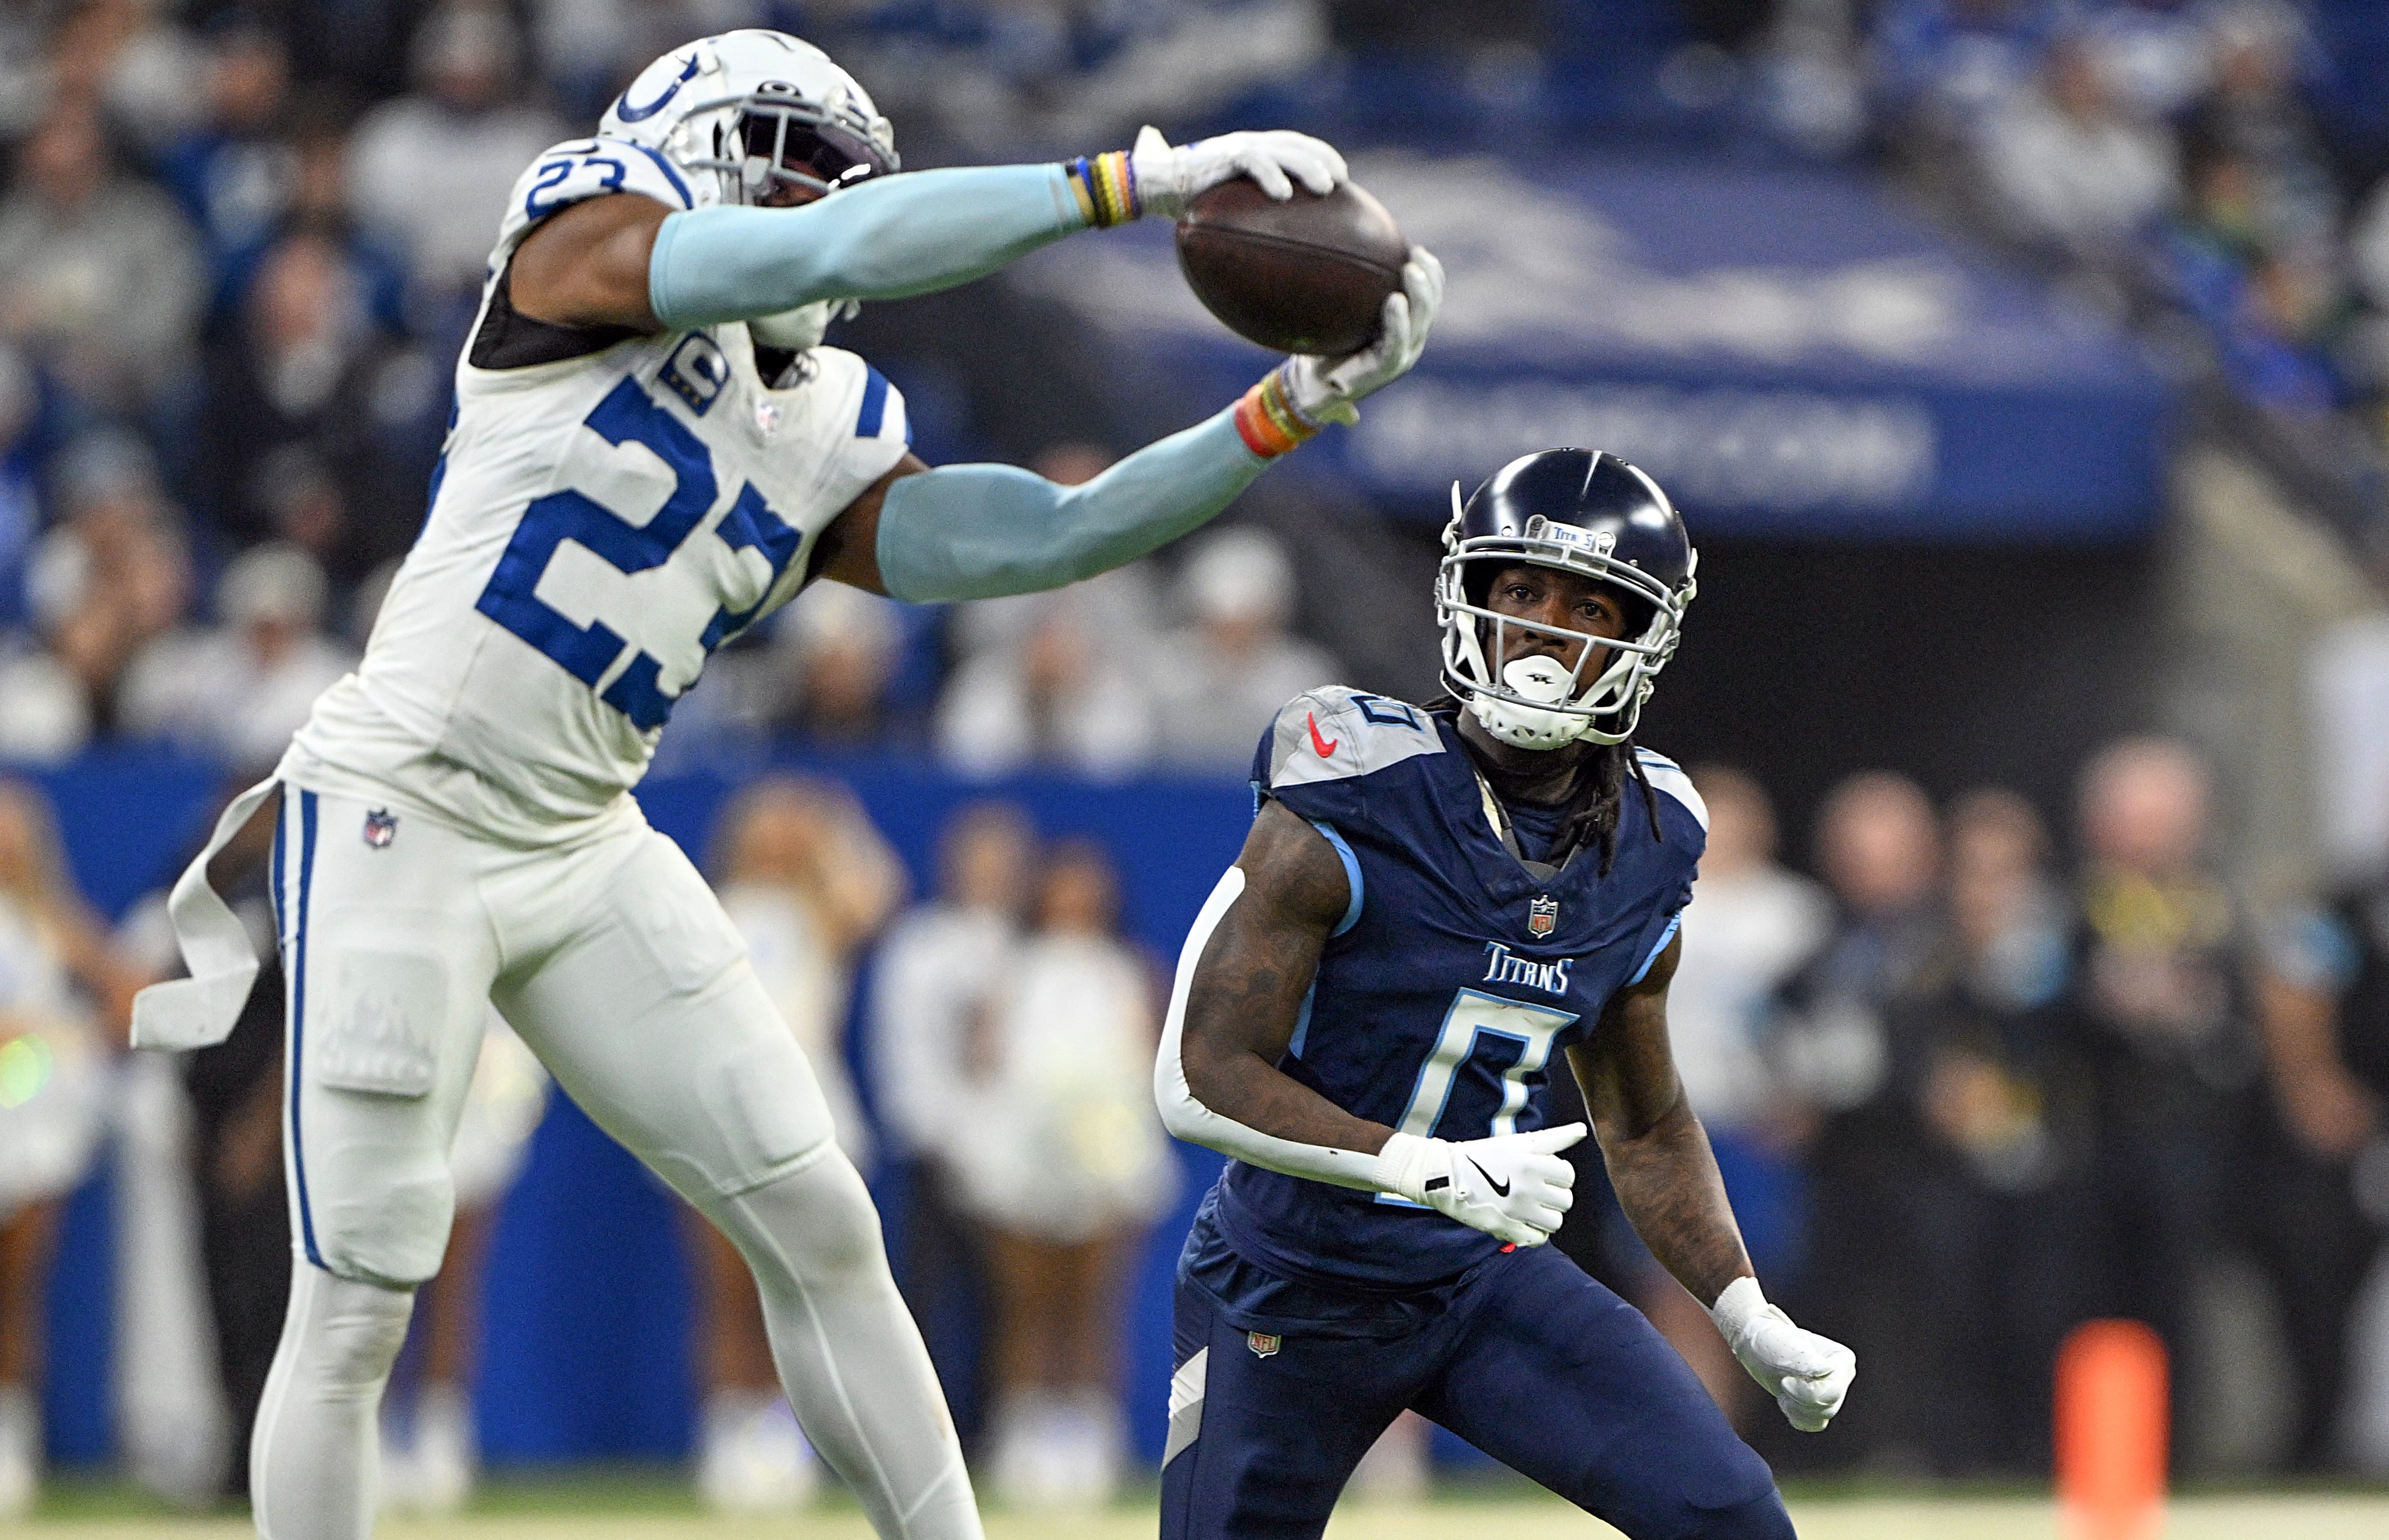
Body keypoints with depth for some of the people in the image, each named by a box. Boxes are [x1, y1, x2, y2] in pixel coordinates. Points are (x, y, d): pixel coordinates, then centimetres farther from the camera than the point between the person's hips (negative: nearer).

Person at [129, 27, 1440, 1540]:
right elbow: (839, 252, -21)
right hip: (398, 828, -7)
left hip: (587, 850, 7)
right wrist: (1131, 181, -22)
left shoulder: (822, 451, 12)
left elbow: (1048, 536, 2)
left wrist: (1290, 410, -7)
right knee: (357, 1310, -6)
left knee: (820, 1230, 3)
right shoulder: (584, 241, -6)